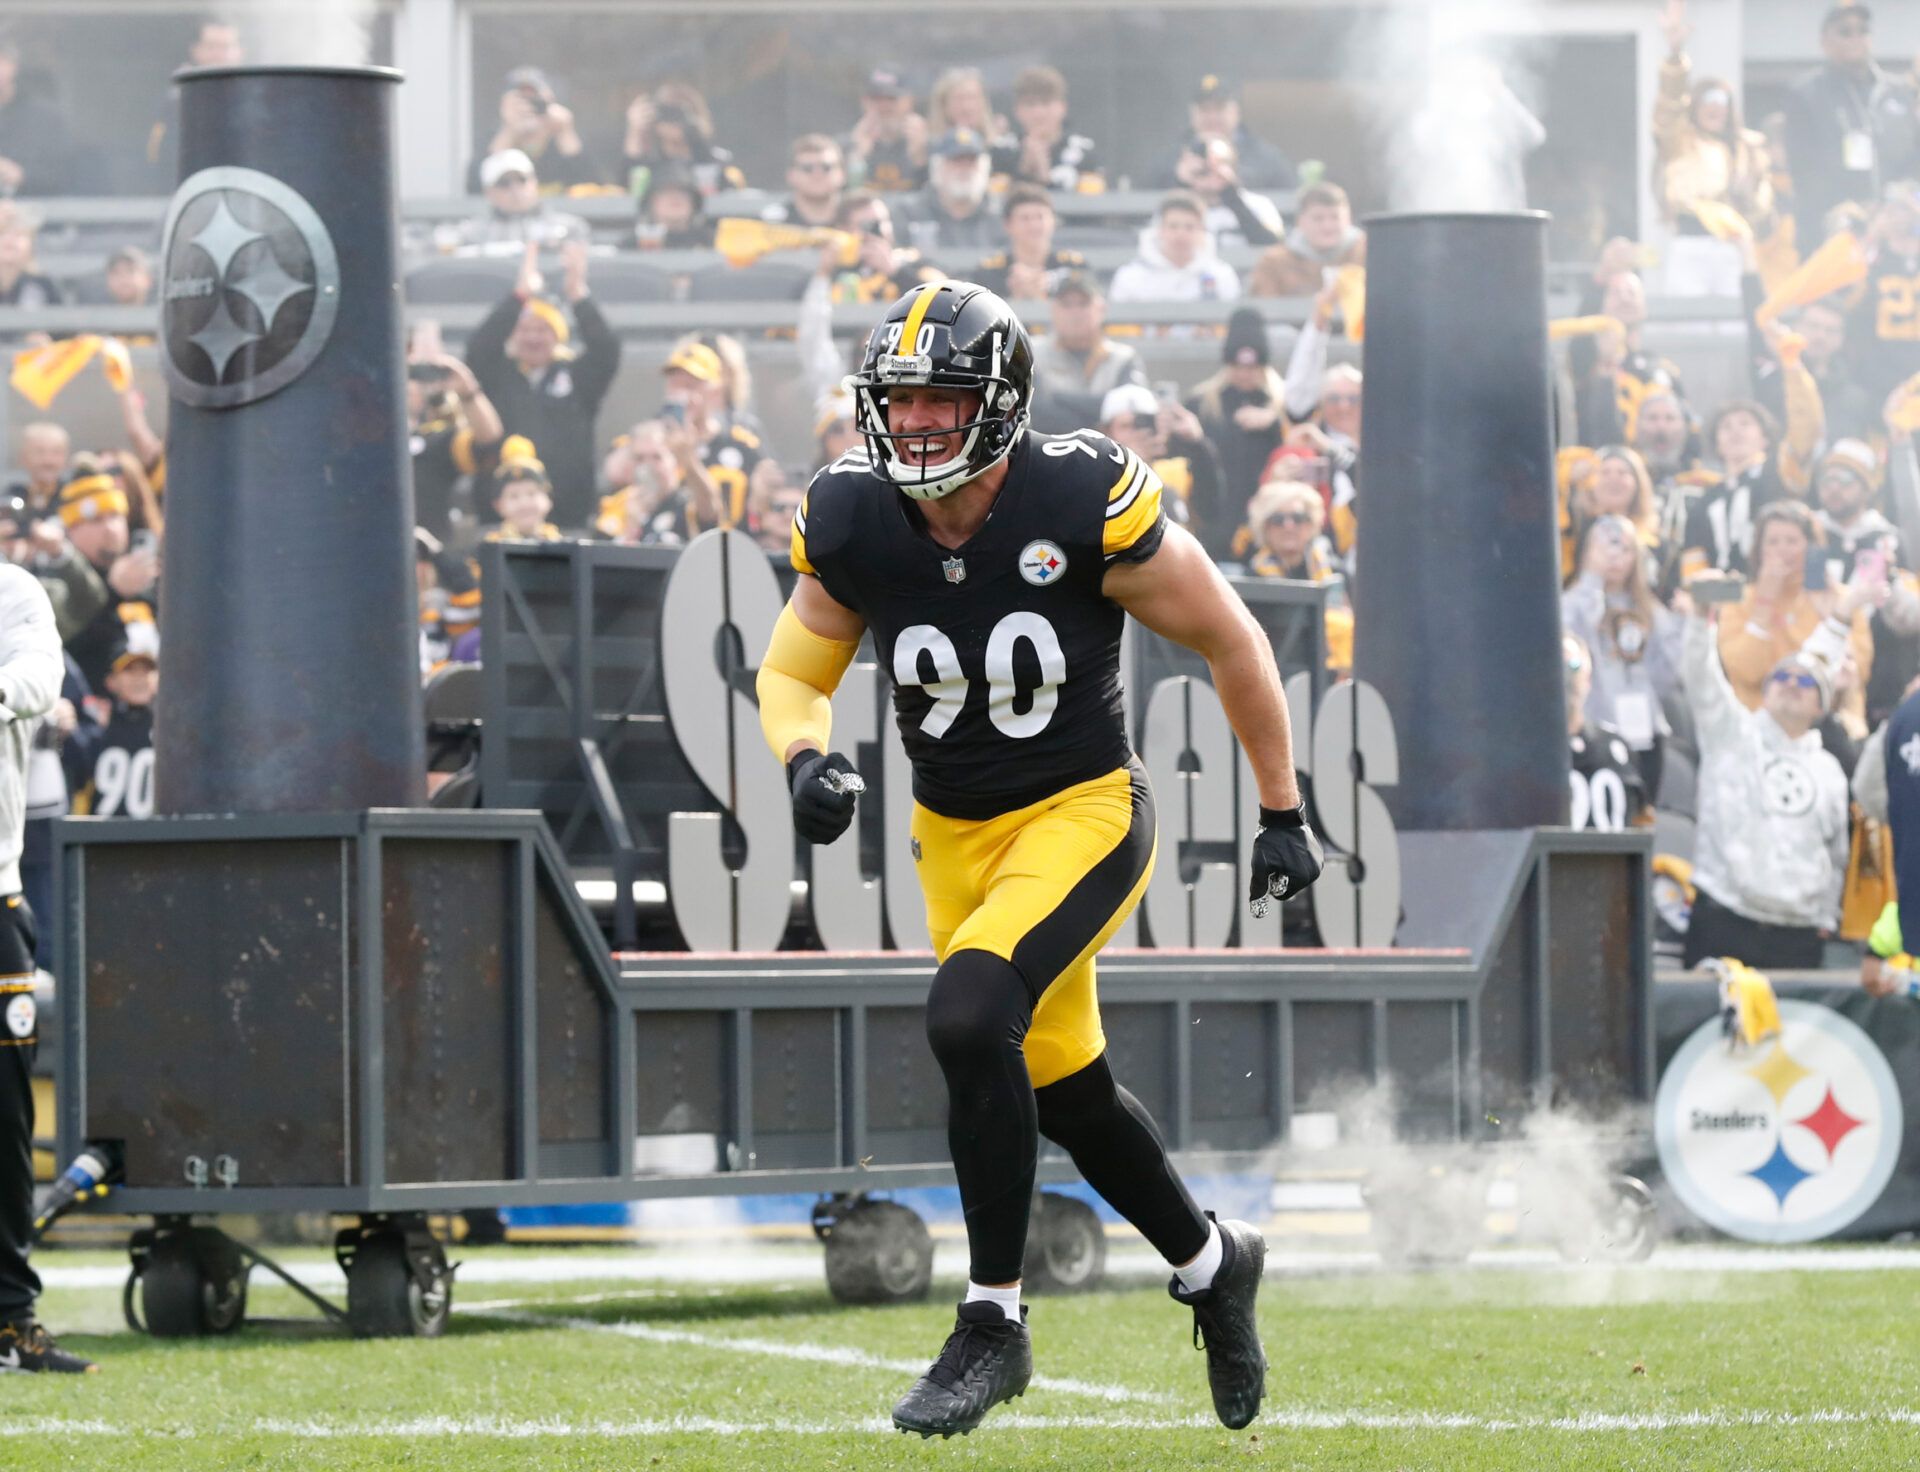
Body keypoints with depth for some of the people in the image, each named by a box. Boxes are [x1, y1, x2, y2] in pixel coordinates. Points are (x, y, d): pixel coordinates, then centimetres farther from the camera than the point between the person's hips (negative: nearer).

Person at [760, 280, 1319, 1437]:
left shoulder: (1082, 506, -21)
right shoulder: (854, 526, -9)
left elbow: (1230, 641, -8)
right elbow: (793, 674, 6)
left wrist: (1283, 812, -2)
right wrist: (807, 757, -17)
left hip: (1084, 812, -6)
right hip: (955, 832, 6)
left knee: (970, 1016, -28)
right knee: (1066, 1091, 17)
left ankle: (995, 1324, -16)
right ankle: (1211, 1264, 45)